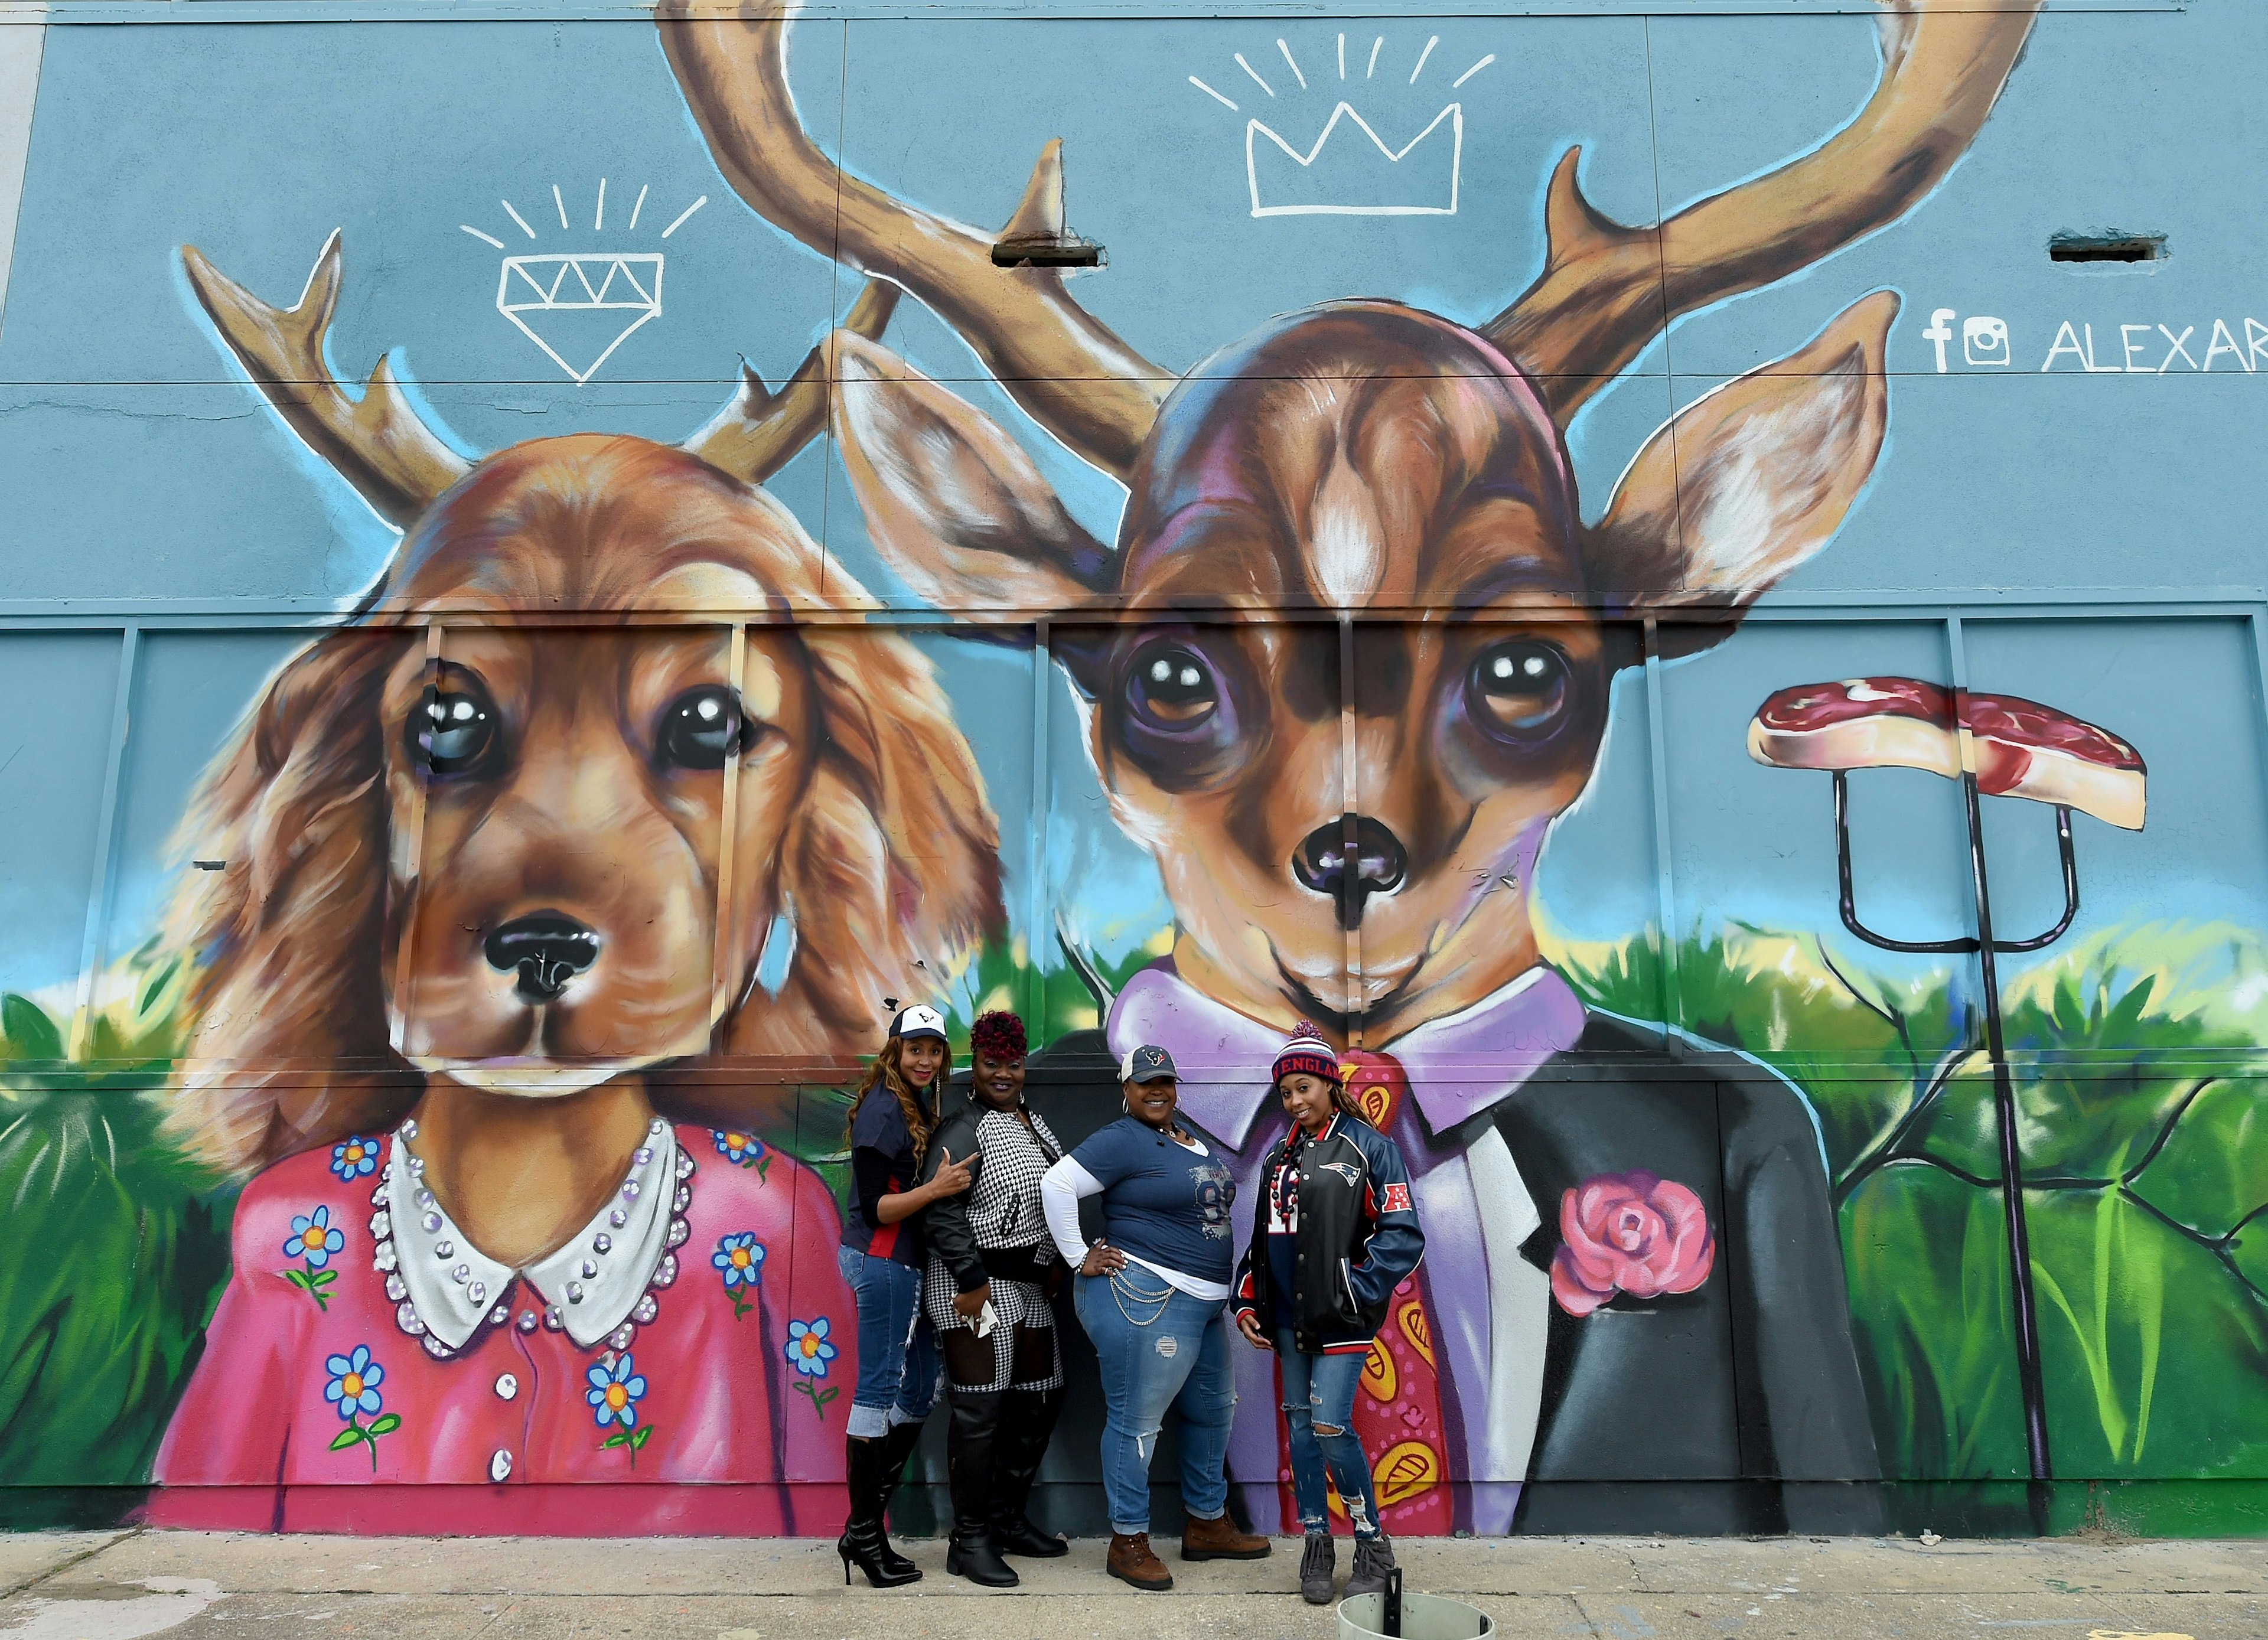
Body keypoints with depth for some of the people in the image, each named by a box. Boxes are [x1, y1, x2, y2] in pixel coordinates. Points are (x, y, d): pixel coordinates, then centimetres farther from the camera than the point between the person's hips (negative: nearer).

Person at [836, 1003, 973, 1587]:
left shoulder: (921, 1104, 12)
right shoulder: (883, 1108, -14)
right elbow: (874, 1209, -18)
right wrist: (935, 1188, -27)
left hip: (907, 1263, 10)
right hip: (883, 1260, -10)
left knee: (921, 1390, 13)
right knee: (878, 1392, -2)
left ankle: (867, 1520, 23)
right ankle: (864, 1534, 9)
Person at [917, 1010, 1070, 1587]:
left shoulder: (1033, 1122, 13)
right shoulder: (964, 1131, -14)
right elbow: (941, 1213, -21)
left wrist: (1056, 1264, 14)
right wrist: (972, 1281, -23)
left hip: (1030, 1290, 9)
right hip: (977, 1291, -9)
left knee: (1039, 1401, 15)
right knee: (979, 1412, -4)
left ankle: (1008, 1519, 30)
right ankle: (970, 1542, 7)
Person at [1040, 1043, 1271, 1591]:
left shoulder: (1191, 1140, 14)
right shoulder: (1123, 1140, -12)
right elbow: (1057, 1184, -20)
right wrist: (1080, 1259, -16)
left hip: (1204, 1301, 10)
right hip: (1144, 1298, -10)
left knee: (1213, 1411, 19)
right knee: (1137, 1422, -2)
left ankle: (1206, 1525, 33)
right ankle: (1128, 1543, 11)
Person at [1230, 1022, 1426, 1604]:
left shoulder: (1369, 1147, -5)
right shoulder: (1279, 1157, 13)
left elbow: (1402, 1235, -10)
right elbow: (1262, 1237, 20)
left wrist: (1354, 1293, -14)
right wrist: (1248, 1302, 12)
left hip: (1342, 1318, -6)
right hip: (1288, 1317, 6)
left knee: (1330, 1426, -10)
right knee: (1300, 1424, 7)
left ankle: (1373, 1546, 8)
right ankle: (1316, 1546, 20)